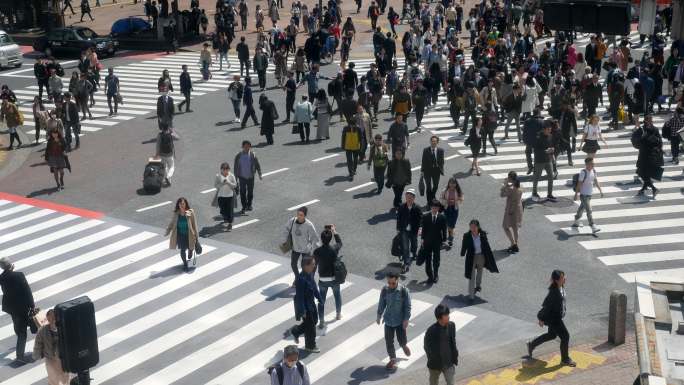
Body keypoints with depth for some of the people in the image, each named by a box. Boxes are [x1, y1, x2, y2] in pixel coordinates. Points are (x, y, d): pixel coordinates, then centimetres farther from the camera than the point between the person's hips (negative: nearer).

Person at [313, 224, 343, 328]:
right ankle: (338, 314, 45)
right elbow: (339, 242, 10)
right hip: (334, 278, 2)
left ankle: (322, 321, 10)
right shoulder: (335, 249, -14)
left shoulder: (317, 251, -18)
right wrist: (334, 231, 19)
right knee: (337, 295, 28)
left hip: (322, 280, -2)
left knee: (321, 300, 11)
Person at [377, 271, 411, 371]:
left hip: (400, 320, -2)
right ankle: (392, 359, 25)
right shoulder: (384, 290, -10)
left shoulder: (404, 290, -19)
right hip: (388, 320, 2)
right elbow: (381, 303, 4)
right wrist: (379, 315, 9)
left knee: (401, 340, 7)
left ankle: (404, 345, 44)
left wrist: (406, 319, -12)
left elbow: (408, 306, -11)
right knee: (389, 341, 6)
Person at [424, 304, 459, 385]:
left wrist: (455, 358, 7)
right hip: (435, 364, -3)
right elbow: (426, 347, -11)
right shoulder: (431, 331, -24)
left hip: (448, 363, 3)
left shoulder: (451, 325, -9)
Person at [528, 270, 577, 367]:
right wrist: (541, 319, -17)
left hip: (557, 316, 10)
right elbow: (546, 305, -24)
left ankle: (531, 345, 40)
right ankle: (565, 359, 17)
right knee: (565, 336, 0)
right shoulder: (554, 292, -30)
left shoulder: (561, 287, -1)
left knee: (551, 335, 25)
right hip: (553, 318, -10)